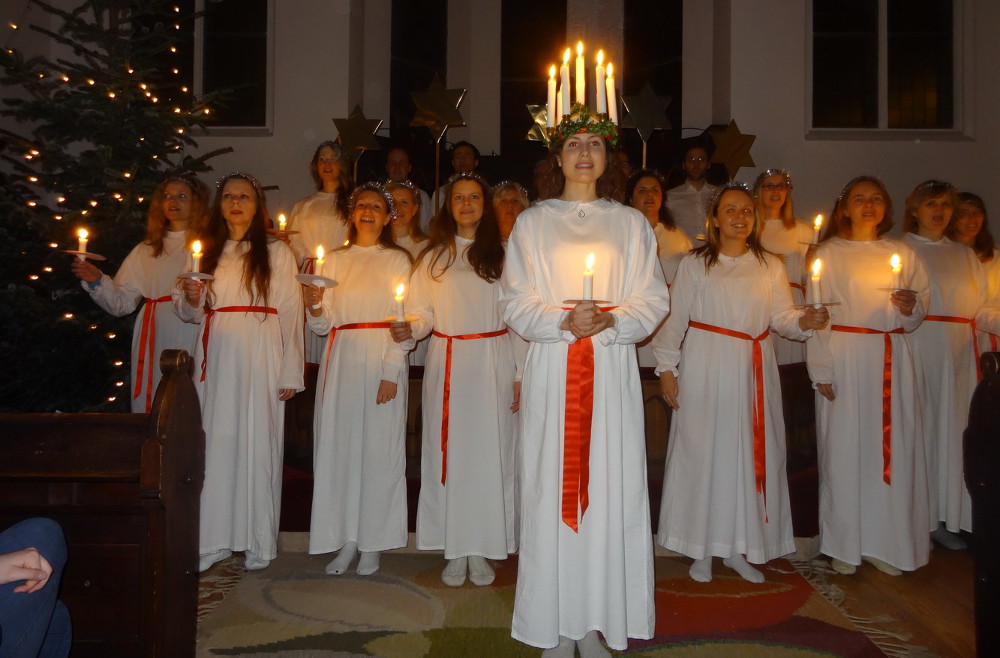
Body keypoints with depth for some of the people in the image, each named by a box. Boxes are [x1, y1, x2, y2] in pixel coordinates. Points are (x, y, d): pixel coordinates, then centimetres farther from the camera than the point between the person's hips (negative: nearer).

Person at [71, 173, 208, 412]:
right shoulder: (146, 251, 18)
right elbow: (122, 302, 13)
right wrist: (96, 281, -2)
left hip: (195, 341, -3)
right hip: (155, 344, 4)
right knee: (151, 410, 2)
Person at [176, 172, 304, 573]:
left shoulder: (277, 253, 7)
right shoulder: (205, 250, 16)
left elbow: (290, 315, 1)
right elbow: (187, 311, 18)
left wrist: (290, 374, -6)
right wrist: (191, 300, -7)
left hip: (260, 362, -2)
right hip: (216, 359, 3)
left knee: (258, 442, -2)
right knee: (214, 442, 1)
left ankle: (258, 543, 8)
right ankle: (212, 541, 11)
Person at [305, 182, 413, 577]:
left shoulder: (398, 260, 5)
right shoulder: (335, 260, 14)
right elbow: (322, 325, 10)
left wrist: (391, 372, -12)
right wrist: (314, 305, -12)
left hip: (382, 363, -3)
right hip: (341, 363, 3)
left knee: (379, 447, -1)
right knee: (339, 445, 1)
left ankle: (373, 544, 11)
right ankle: (346, 540, 13)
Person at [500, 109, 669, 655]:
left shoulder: (631, 223, 13)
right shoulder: (532, 223, 11)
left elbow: (653, 300, 6)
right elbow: (515, 303, 4)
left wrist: (610, 320, -12)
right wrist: (563, 320, -13)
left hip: (612, 372, 1)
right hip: (551, 371, 0)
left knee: (608, 488, -1)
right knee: (552, 487, -2)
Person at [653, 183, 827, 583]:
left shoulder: (770, 266, 11)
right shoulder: (694, 265, 4)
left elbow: (782, 316, 5)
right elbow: (674, 317, 1)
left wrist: (804, 322, -16)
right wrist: (666, 368, -5)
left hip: (754, 371, 3)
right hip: (704, 370, -3)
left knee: (752, 455, 5)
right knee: (701, 452, 0)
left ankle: (739, 549, 19)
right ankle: (701, 549, 13)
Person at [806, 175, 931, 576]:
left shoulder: (902, 253, 14)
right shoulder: (829, 253, 4)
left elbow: (918, 314, 15)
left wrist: (910, 308, -8)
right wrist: (821, 371, -9)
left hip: (893, 361, 3)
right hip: (844, 359, -3)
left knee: (893, 448, 1)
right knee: (844, 447, -1)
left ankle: (886, 543, 14)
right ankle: (845, 545, 10)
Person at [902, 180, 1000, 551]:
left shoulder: (965, 255, 19)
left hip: (958, 355, 5)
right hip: (915, 350, -4)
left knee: (952, 429, 5)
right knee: (916, 428, -5)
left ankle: (944, 519, 15)